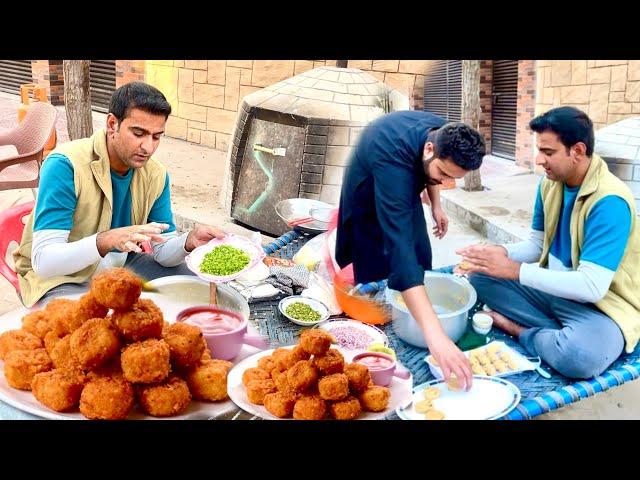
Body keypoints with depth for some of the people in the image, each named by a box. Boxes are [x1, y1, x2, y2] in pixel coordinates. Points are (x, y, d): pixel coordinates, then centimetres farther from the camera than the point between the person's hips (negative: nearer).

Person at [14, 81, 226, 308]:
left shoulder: (156, 175, -5)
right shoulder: (65, 165, -24)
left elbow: (162, 251, -2)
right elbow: (43, 261, -29)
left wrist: (189, 241, -25)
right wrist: (107, 241, -46)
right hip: (62, 276, -6)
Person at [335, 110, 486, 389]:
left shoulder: (443, 132, -28)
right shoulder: (392, 163, -50)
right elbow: (399, 247, -61)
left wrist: (436, 205, -6)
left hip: (404, 189, 6)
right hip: (368, 196, -6)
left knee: (420, 261, 11)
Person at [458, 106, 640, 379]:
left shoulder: (609, 201, -25)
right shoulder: (550, 184, 0)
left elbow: (592, 287, -30)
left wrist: (515, 270, -29)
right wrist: (502, 254, -13)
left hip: (602, 303, -8)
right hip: (553, 287, 8)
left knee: (579, 356, -39)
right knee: (480, 275, -4)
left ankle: (520, 330, -7)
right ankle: (559, 332, -14)